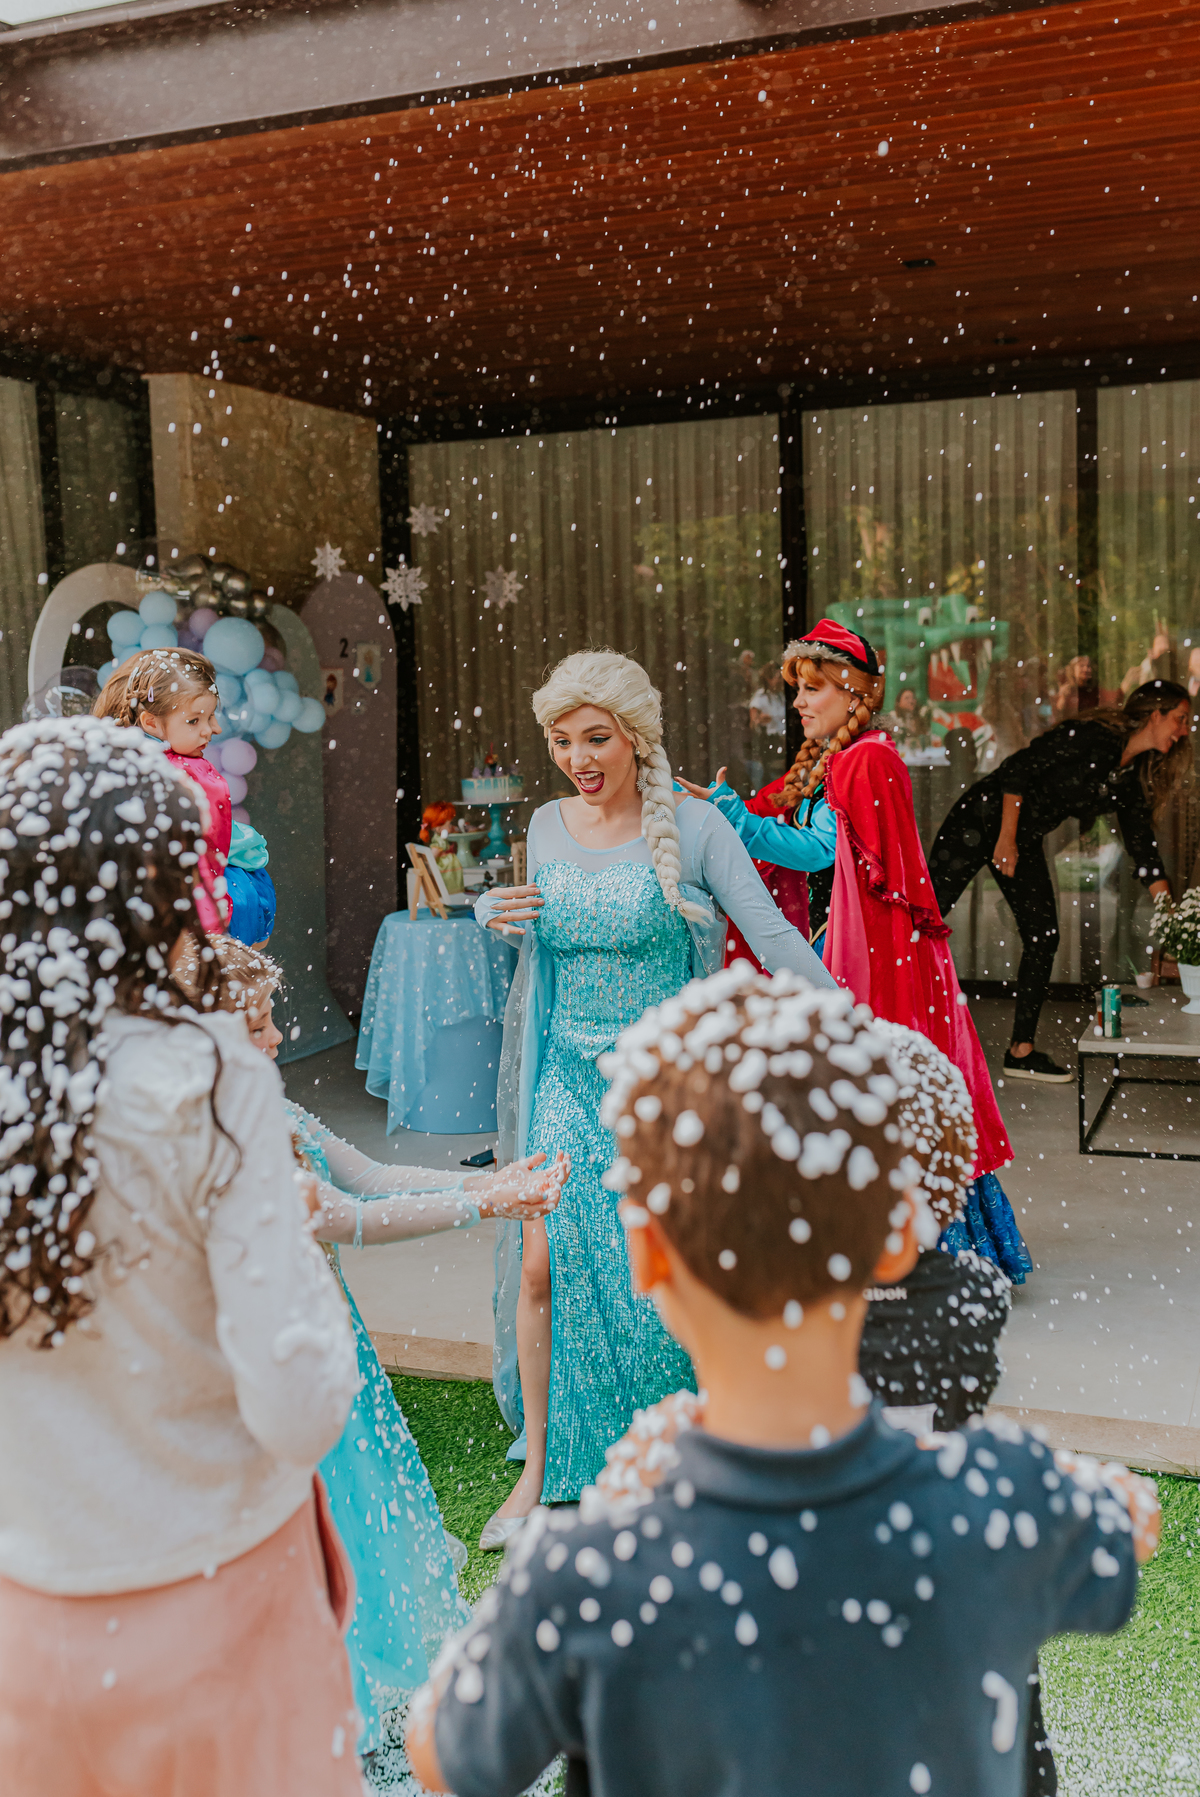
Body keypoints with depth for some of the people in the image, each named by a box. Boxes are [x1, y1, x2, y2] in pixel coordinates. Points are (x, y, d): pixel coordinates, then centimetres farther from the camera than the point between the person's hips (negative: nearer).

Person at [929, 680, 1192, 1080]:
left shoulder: (1133, 782, 6)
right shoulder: (1091, 737, -17)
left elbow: (1143, 848, 10)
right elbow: (1020, 766, -19)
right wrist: (1006, 838, -19)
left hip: (1025, 841, 8)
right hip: (985, 817, -8)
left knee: (1044, 938, 1)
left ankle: (1021, 1052, 8)